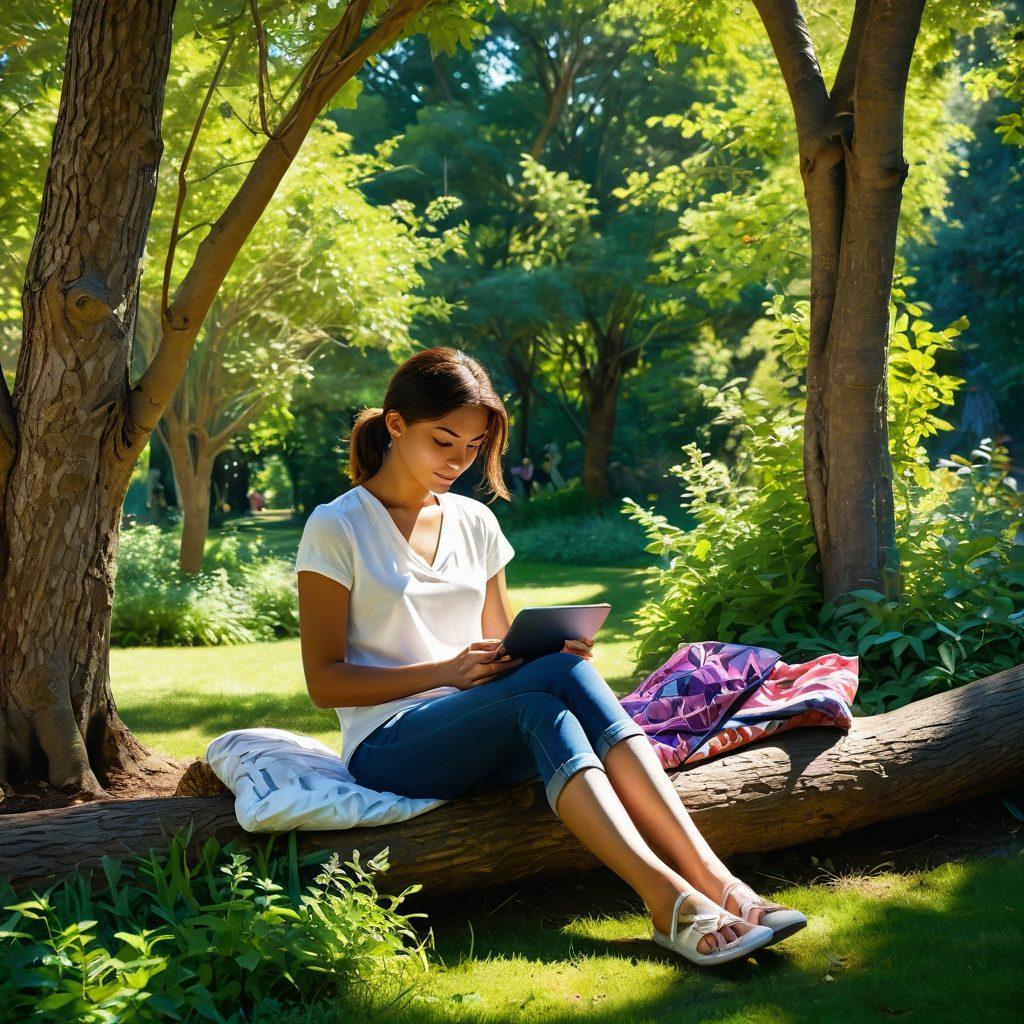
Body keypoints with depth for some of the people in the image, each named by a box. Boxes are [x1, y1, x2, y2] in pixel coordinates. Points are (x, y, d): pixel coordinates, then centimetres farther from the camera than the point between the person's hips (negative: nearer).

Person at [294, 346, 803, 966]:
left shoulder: (475, 523, 15)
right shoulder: (336, 528, -3)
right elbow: (324, 681, -7)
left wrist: (552, 649, -5)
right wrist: (447, 670, -18)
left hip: (481, 738, 5)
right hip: (391, 746, -5)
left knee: (565, 667, -31)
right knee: (562, 677, -32)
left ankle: (711, 878, -41)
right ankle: (667, 898, -46)